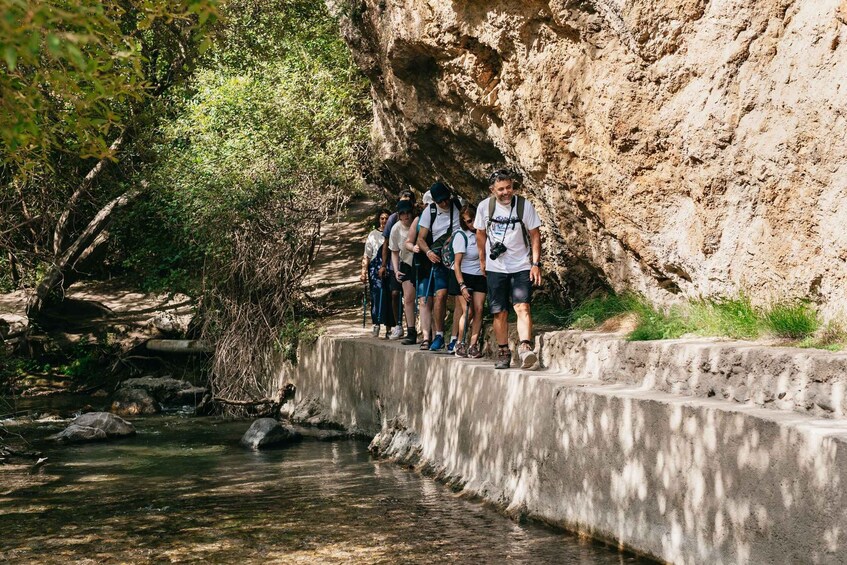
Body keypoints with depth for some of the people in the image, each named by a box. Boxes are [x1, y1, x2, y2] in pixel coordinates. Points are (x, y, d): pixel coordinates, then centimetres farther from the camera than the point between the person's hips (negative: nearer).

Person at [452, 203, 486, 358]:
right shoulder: (461, 236, -12)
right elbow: (457, 263, -15)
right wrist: (462, 286, -22)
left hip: (480, 277, 4)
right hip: (463, 277, -4)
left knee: (478, 309, -8)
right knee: (467, 311, -12)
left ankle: (473, 345, -5)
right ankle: (460, 343, 3)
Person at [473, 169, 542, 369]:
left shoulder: (524, 205, -9)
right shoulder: (485, 206, -3)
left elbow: (535, 235, -3)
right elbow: (481, 234, 12)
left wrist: (536, 264, -8)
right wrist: (482, 260, 16)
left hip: (521, 266, -2)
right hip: (495, 267, 2)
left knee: (522, 307, -18)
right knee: (499, 312, 5)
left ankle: (525, 348, -26)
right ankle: (503, 352, 18)